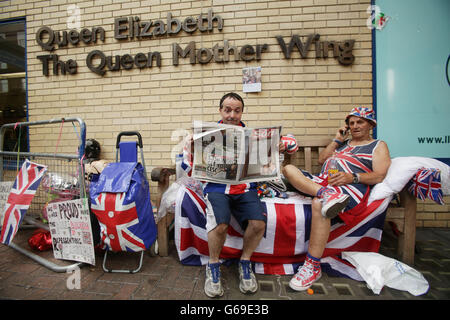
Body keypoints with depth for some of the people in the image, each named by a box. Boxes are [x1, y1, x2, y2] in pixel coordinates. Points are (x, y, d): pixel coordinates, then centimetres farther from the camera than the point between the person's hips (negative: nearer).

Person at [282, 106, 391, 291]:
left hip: (352, 187, -6)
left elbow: (379, 176, 1)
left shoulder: (379, 146, 18)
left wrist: (352, 177, -17)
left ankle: (313, 267, -29)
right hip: (322, 181, 7)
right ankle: (325, 194, -37)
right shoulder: (344, 143, 34)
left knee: (318, 204, -38)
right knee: (288, 169, -14)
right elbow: (321, 160, 23)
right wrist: (337, 140, 20)